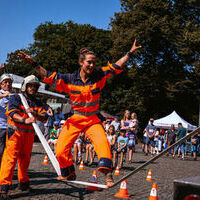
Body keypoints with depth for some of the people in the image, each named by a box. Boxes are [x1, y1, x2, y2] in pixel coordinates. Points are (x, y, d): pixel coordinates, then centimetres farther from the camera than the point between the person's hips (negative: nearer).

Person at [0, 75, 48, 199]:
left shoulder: (37, 103, 12)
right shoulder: (16, 98, 0)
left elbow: (45, 117, -1)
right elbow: (11, 113, -17)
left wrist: (35, 113, -23)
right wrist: (25, 120, -34)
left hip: (29, 134, 5)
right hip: (15, 132, -5)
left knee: (25, 158, 13)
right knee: (11, 157, -15)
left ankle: (23, 183, 30)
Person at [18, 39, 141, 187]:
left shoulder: (99, 76, -4)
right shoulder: (69, 79, -6)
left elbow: (116, 67, 0)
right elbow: (48, 76, -3)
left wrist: (130, 53, -4)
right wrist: (33, 63, -12)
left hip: (93, 120, -1)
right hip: (75, 119, 1)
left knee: (102, 142, -27)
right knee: (61, 150, -4)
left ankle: (107, 173, -16)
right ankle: (69, 174, 22)